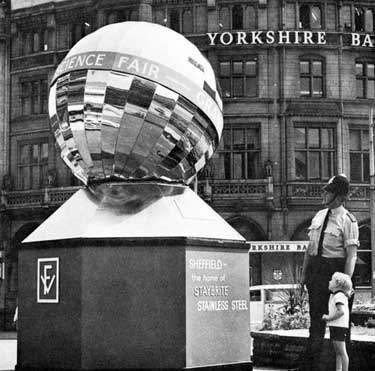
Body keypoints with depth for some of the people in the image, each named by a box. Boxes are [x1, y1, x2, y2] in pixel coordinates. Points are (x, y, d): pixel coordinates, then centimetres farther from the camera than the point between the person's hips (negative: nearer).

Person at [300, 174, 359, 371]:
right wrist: (304, 273, 13)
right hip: (316, 271, 6)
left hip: (336, 270, -6)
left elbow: (352, 255, -14)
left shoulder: (347, 220, -9)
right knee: (316, 317, 9)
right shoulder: (319, 216, 11)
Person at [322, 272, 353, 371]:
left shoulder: (339, 296, -15)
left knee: (342, 352, -7)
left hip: (339, 327, -10)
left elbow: (341, 311, -25)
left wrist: (329, 318, -18)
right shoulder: (333, 295, 16)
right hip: (334, 326, 10)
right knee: (338, 352, 12)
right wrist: (328, 317, 8)